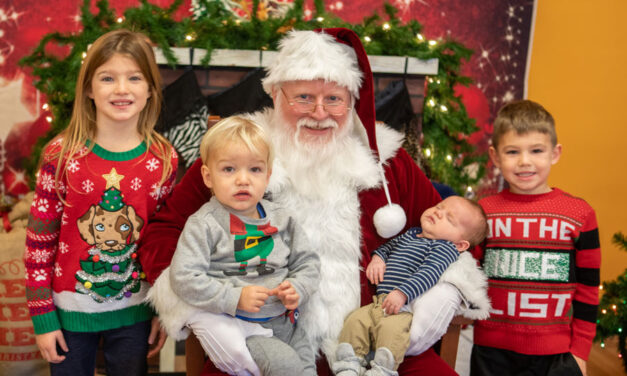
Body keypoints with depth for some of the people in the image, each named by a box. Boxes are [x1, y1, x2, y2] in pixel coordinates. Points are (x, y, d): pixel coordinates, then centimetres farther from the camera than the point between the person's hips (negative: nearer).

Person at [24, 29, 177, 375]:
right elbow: (39, 239, -7)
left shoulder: (163, 160, -7)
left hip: (134, 312, 1)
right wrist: (42, 317, -6)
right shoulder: (62, 155, -12)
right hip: (70, 309, -1)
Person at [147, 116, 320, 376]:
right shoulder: (203, 224, -7)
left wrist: (297, 289, -8)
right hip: (237, 327, -5)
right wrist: (234, 298, -21)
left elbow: (307, 262, 14)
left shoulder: (279, 218, 7)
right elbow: (184, 278, -15)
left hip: (284, 321, 5)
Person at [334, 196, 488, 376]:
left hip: (404, 308, -7)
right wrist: (378, 257, 13)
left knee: (391, 327, -35)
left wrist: (402, 293, -29)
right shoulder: (411, 233, 23)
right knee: (355, 320, -13)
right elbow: (389, 245, 36)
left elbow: (429, 273, -17)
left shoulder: (446, 248, -3)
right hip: (378, 302, 8)